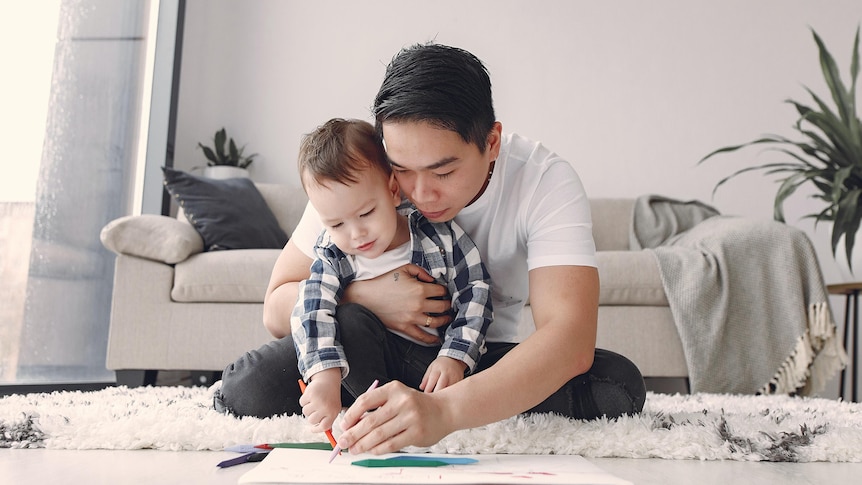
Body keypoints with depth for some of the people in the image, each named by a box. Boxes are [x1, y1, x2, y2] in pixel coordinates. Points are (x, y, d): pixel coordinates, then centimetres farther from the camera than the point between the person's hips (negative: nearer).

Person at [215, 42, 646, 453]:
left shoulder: (546, 180, -24)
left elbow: (572, 338, -38)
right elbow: (276, 309, -11)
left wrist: (445, 409, -54)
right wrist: (363, 296, -32)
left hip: (496, 360, 1)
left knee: (620, 385, -29)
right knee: (245, 387, -23)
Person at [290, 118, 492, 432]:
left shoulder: (438, 234, -13)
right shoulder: (332, 256, -10)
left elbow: (475, 292, -9)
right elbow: (312, 310, -25)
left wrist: (454, 357, -22)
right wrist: (325, 376, -43)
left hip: (436, 356, 0)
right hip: (372, 358, 0)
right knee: (351, 318, -29)